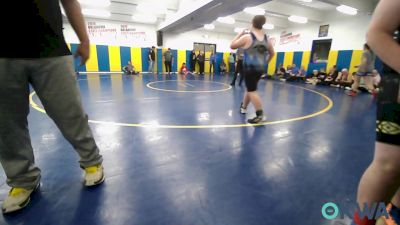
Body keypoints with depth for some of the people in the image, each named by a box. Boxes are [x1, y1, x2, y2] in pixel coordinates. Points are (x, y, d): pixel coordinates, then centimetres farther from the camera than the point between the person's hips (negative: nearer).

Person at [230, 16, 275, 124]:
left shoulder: (247, 37, -9)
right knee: (250, 88, 21)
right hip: (260, 68, 7)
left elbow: (232, 46, -1)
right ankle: (243, 107, 38)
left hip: (250, 68, -7)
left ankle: (260, 115, -13)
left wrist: (239, 34, 9)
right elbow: (272, 53, 20)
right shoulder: (266, 38, 9)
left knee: (252, 91, -5)